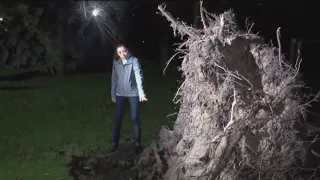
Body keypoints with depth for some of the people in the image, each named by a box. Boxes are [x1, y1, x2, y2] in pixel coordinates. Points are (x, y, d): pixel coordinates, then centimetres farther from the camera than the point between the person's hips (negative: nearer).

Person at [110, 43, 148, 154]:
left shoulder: (134, 60, -14)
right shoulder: (116, 62, 0)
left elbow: (138, 76, -26)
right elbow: (114, 78, 8)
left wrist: (141, 92, -39)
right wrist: (113, 94, 9)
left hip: (133, 93, -3)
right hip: (120, 94, 3)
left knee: (135, 118, 3)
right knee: (118, 119, 5)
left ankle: (137, 143, 17)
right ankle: (115, 143, 20)